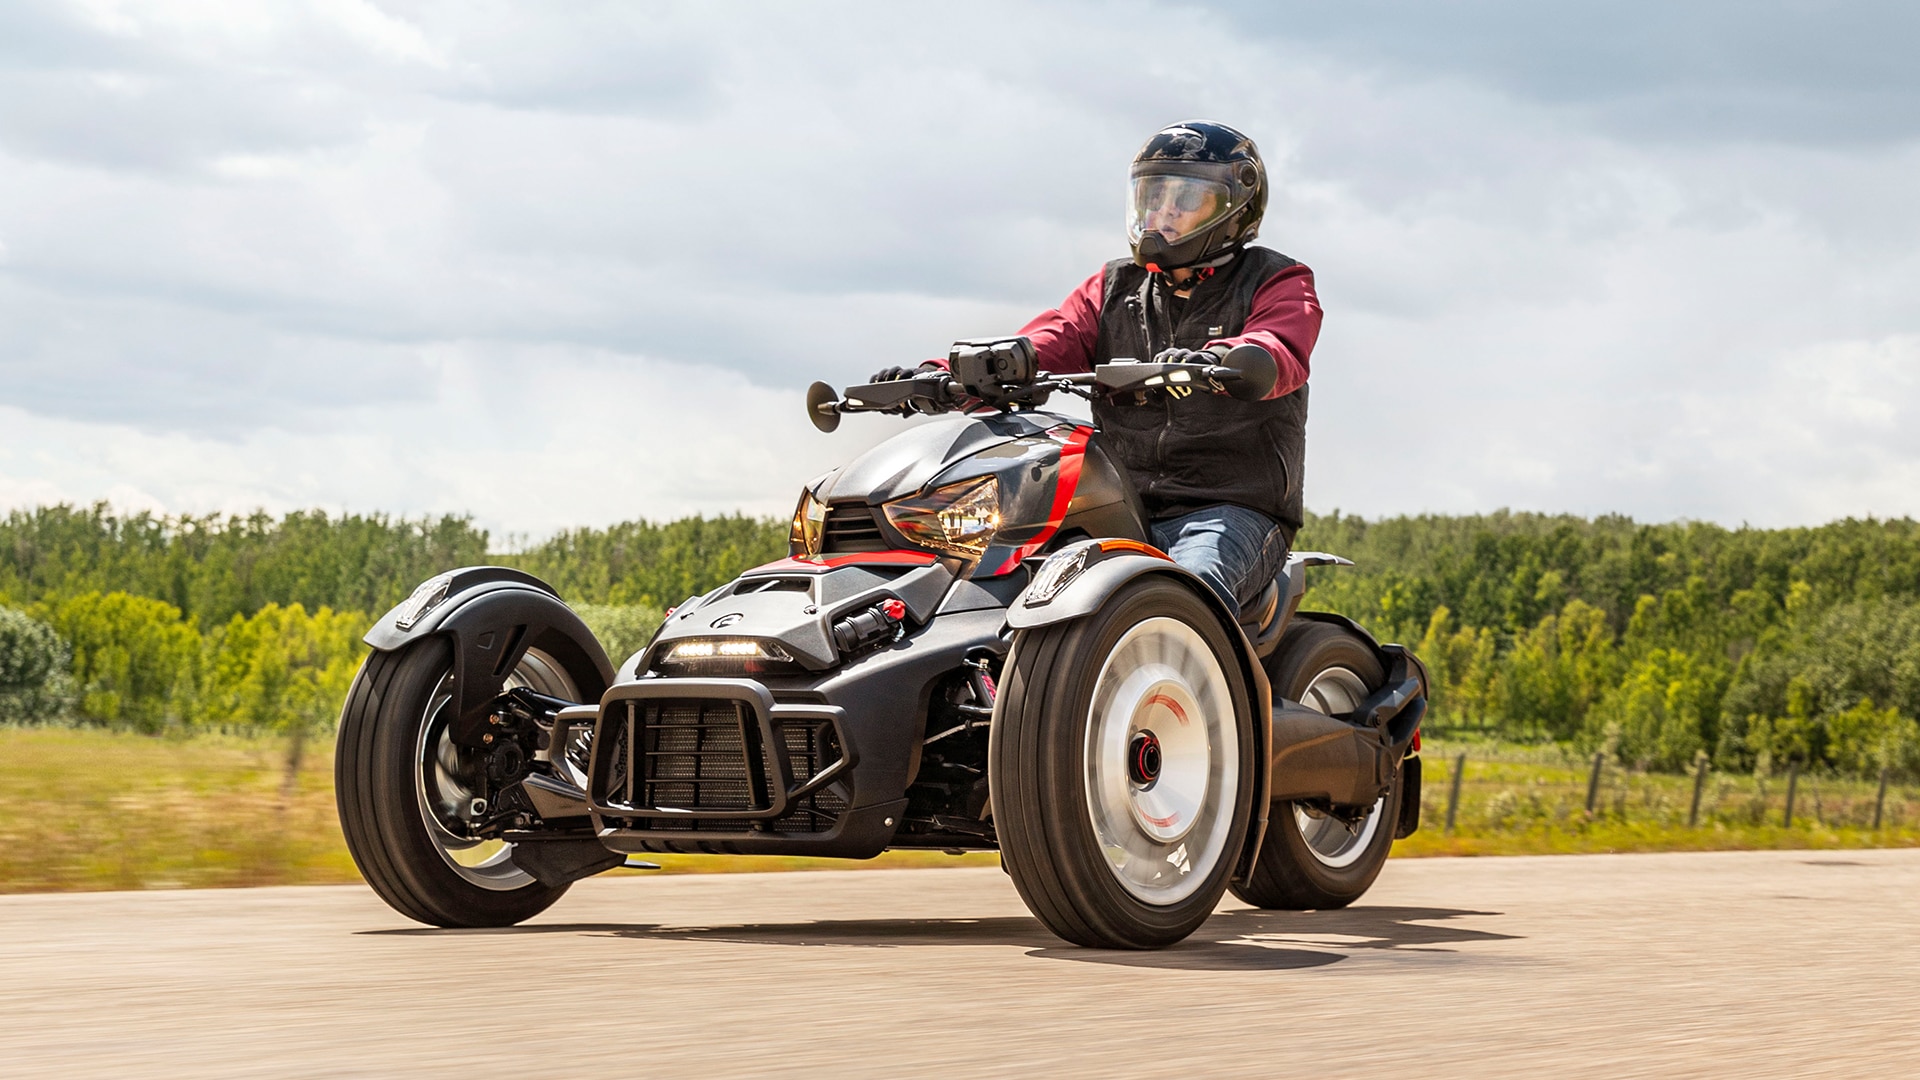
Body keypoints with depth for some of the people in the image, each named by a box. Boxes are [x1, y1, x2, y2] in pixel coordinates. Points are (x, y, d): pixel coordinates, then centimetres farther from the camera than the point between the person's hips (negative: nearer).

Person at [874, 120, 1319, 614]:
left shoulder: (1278, 284, 6)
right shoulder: (1114, 289, 21)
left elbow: (1280, 352, -18)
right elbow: (1050, 341, 5)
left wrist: (1218, 360, -43)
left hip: (1230, 511, -4)